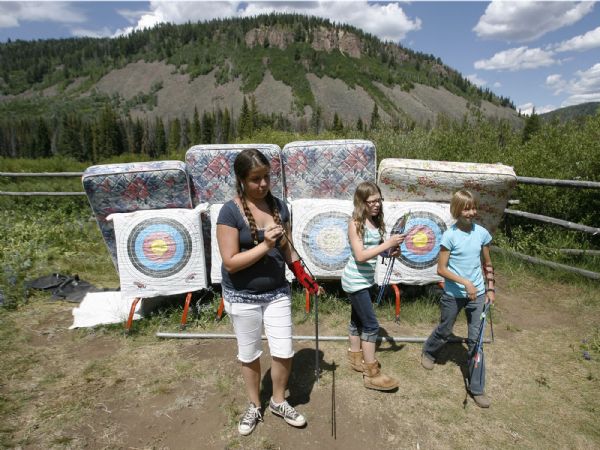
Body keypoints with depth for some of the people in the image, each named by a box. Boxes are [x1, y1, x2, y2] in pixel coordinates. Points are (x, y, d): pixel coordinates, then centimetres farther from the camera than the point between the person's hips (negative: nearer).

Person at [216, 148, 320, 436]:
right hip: (242, 297, -3)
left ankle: (278, 401, 38)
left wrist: (301, 274, -3)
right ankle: (254, 406, 41)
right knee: (249, 355, 15)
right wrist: (265, 246, -28)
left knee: (284, 353, 9)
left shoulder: (279, 206, -2)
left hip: (277, 292, 4)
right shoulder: (231, 212, -17)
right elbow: (230, 262, -21)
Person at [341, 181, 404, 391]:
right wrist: (388, 244, -27)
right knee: (371, 325, -5)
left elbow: (376, 250, 11)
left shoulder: (376, 221, 3)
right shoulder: (355, 223, -18)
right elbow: (360, 255, -26)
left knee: (358, 319, 20)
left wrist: (392, 252, -9)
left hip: (366, 279, 8)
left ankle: (355, 358, 37)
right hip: (355, 281, -8)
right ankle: (372, 374, 6)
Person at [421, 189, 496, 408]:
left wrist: (490, 289, 7)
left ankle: (477, 388, 17)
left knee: (475, 339, 4)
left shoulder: (482, 233, -3)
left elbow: (487, 264, 10)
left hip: (477, 293, 3)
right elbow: (441, 269, -15)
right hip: (453, 294, -3)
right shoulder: (450, 236, -15)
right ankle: (428, 352, 49)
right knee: (445, 331, 17)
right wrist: (465, 282, -22)